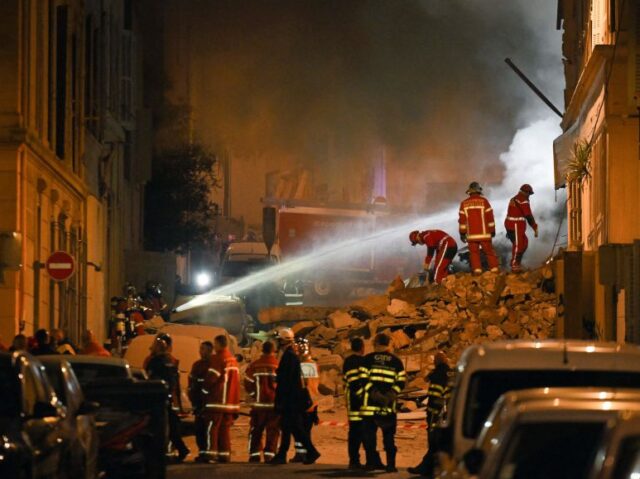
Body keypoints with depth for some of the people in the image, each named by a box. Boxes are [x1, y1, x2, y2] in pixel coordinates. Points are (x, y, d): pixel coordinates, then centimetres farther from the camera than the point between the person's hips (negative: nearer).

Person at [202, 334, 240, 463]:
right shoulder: (233, 360, 15)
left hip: (217, 400, -8)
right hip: (230, 402, 8)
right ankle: (224, 454, 8)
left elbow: (211, 379, -15)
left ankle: (210, 453, -12)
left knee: (211, 427, -7)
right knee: (225, 428, 10)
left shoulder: (217, 359, -11)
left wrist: (205, 389, 5)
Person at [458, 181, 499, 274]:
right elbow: (490, 217, -3)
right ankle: (494, 269, 8)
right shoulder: (484, 201, -5)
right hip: (484, 233, -1)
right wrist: (492, 230, 6)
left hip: (471, 234, 1)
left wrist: (462, 233, 8)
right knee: (489, 251, 8)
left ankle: (477, 270, -4)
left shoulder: (464, 203, 1)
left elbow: (462, 220, 2)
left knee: (474, 253, 5)